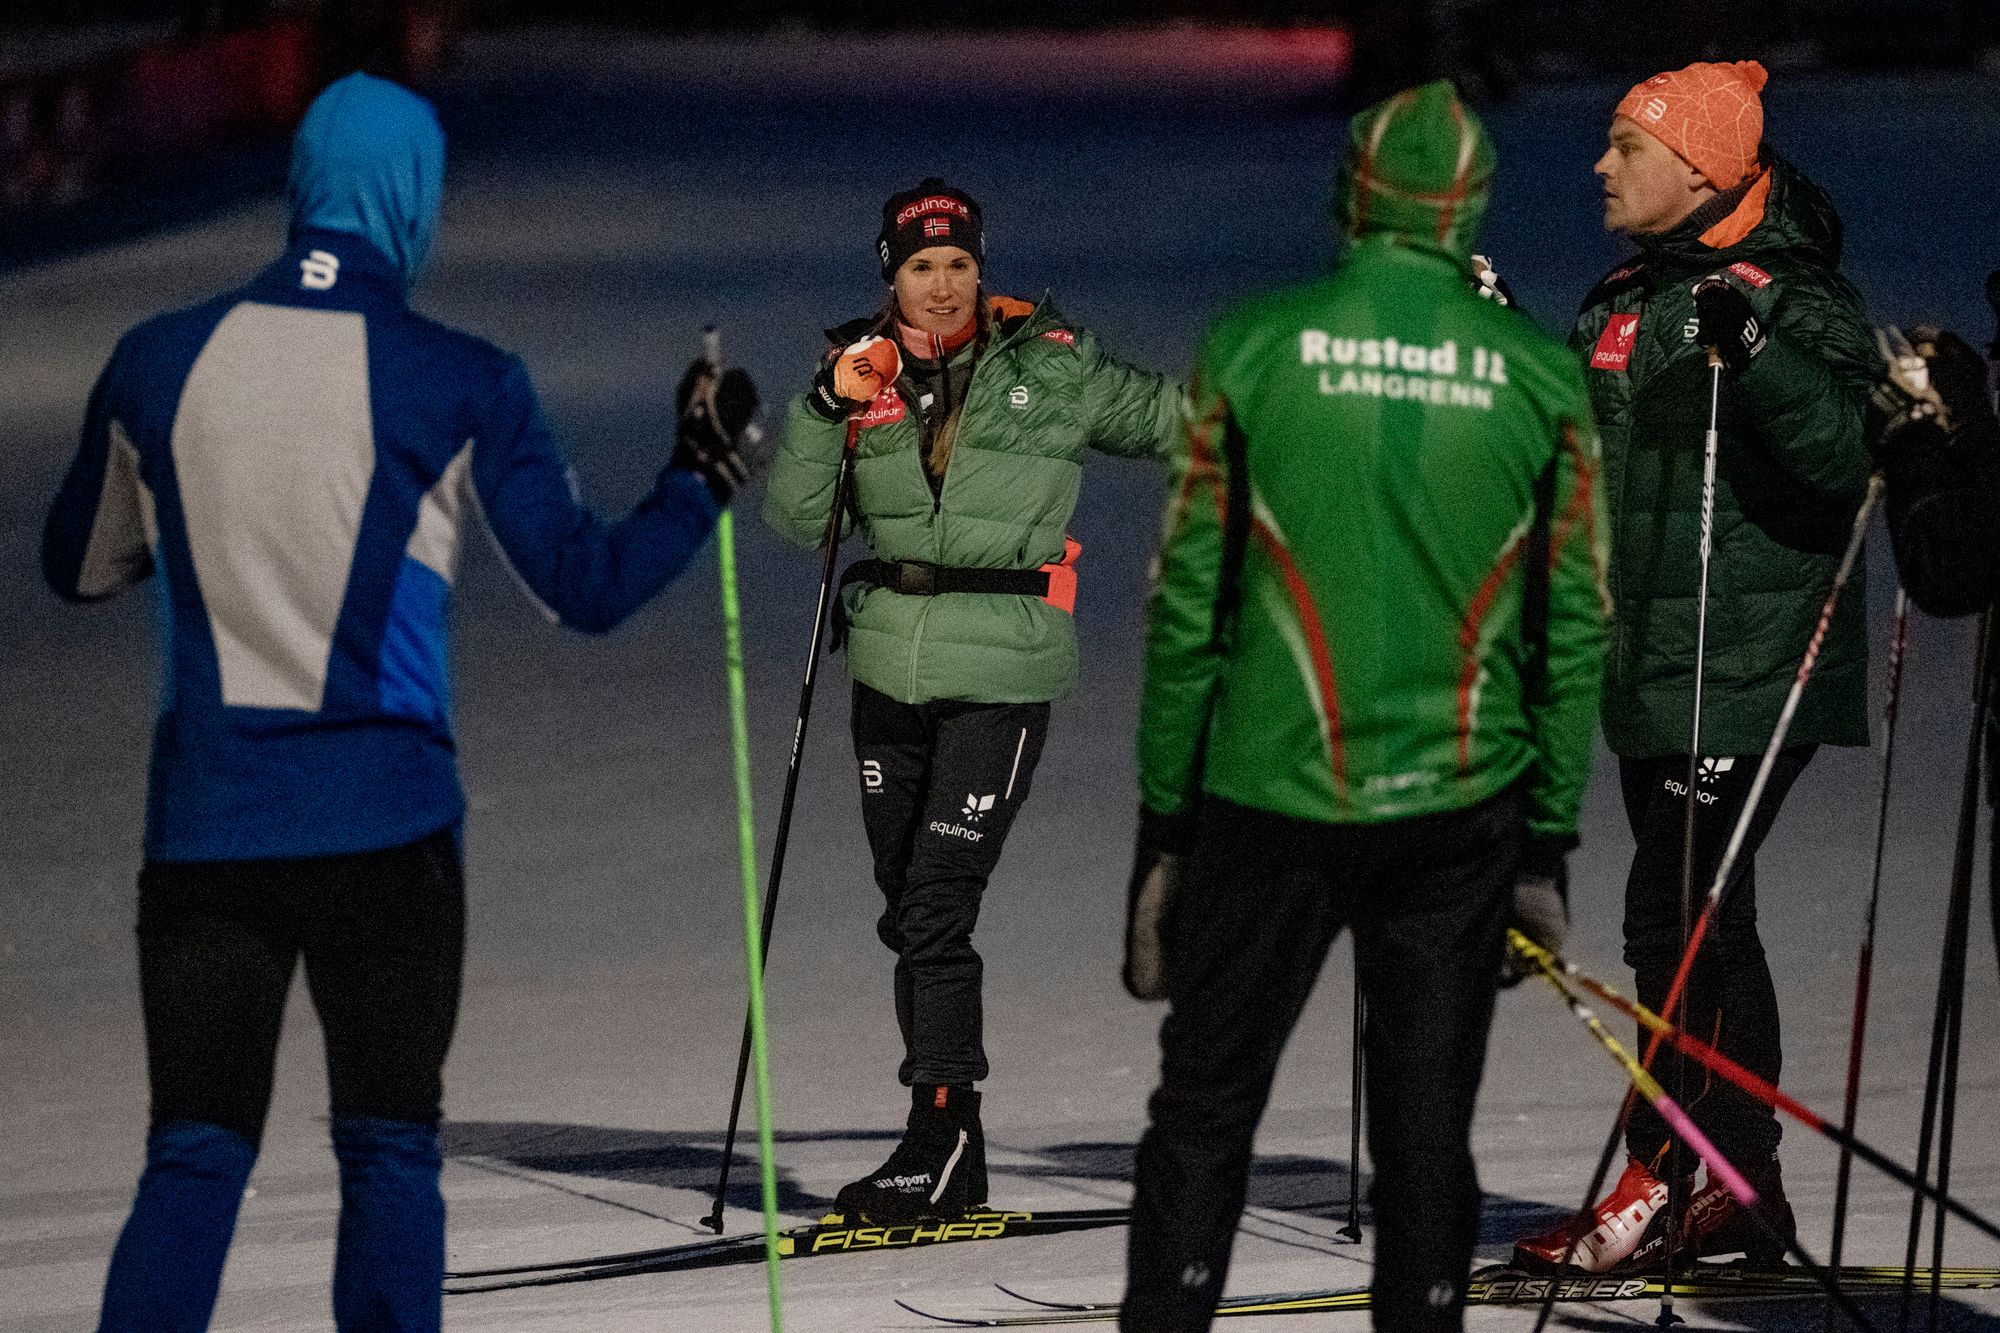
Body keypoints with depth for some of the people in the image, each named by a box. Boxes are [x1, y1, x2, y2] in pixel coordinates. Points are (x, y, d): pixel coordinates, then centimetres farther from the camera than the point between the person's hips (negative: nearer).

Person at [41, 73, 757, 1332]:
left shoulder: (160, 362, 1)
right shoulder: (461, 386, -7)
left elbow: (80, 565, 15)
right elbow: (587, 585, -1)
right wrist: (705, 477, 15)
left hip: (204, 828, 2)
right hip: (384, 824, -2)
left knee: (194, 1157, 5)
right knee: (389, 1154, 9)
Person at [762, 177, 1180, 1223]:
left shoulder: (1047, 369, -3)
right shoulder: (871, 371, 7)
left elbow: (1167, 417, 7)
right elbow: (799, 517, 1)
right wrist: (826, 409, -13)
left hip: (1000, 675, -5)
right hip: (890, 674, 5)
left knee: (937, 903, -14)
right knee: (907, 910, 8)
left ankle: (940, 1137, -10)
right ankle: (955, 1165, 15)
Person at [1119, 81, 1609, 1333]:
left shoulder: (1252, 348, -5)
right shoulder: (1543, 376, -1)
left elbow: (1186, 605, -2)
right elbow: (1574, 626, 3)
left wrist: (1164, 818, 5)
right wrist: (1550, 840, 11)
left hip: (1270, 805, -1)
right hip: (1459, 814, 1)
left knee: (1206, 1107, 9)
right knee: (1427, 1128, 7)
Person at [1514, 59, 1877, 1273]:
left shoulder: (1794, 298, -12)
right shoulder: (1632, 300, 15)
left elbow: (1839, 458, -24)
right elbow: (1581, 435, 30)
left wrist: (1758, 350, -35)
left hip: (1749, 671, -9)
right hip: (1655, 668, 9)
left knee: (1678, 912, -12)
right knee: (1703, 919, 13)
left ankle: (1663, 1187, -9)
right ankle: (1742, 1185, 20)